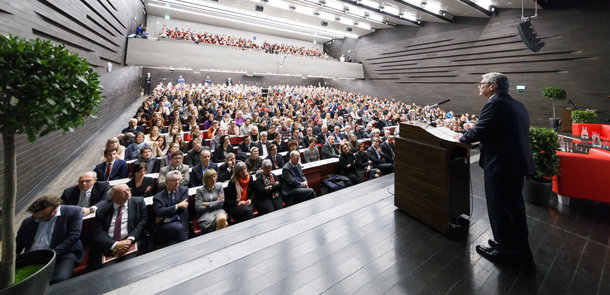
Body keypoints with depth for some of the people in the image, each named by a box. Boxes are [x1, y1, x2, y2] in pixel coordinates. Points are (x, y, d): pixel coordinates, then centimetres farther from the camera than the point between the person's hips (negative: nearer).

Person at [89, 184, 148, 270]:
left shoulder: (138, 202, 9)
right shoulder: (102, 211, 11)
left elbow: (143, 221, 2)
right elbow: (98, 233, 1)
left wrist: (130, 239, -12)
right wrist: (115, 244, -15)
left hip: (131, 243, 0)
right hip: (108, 247, 1)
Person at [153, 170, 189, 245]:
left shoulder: (184, 190, 10)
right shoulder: (158, 197, 7)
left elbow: (183, 208, -2)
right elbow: (159, 212, -10)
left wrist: (164, 217, -5)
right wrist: (177, 206, -10)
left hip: (180, 222, 1)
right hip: (164, 225, -1)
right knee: (178, 228, -31)